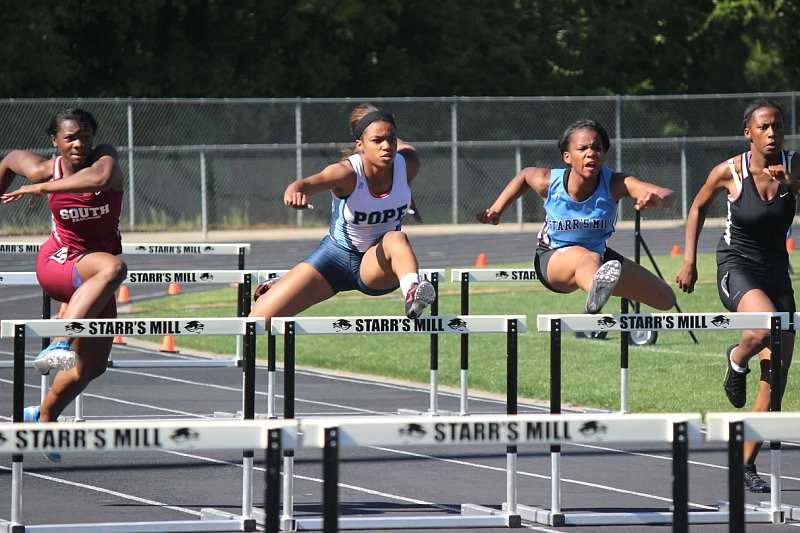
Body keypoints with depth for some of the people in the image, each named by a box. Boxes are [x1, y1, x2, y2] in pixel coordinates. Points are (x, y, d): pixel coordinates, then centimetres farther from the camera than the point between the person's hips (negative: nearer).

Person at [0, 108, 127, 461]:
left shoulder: (104, 158, -11)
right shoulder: (44, 170, -8)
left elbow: (101, 178, -37)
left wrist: (42, 189, -35)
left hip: (90, 272, 4)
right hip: (58, 261, -4)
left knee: (91, 366, 9)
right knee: (112, 268, -40)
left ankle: (44, 417, 34)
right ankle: (59, 345, -55)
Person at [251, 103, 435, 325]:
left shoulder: (407, 164, -19)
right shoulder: (347, 173, -30)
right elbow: (314, 181, -54)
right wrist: (296, 189, -73)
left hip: (378, 264, 1)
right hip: (338, 255, -1)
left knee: (396, 239, -36)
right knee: (260, 317, 0)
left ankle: (412, 293, -63)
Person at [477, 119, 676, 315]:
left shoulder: (615, 184, -26)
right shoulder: (548, 183, -22)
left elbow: (666, 195, -40)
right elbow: (525, 175, 4)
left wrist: (654, 199, -63)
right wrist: (496, 209, 2)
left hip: (600, 258, 4)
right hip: (553, 259, -4)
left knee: (665, 299, 2)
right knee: (589, 259, -42)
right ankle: (596, 295, -81)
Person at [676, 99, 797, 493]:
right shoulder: (729, 172, -9)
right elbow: (698, 207, 7)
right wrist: (689, 261, 3)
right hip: (736, 266, -4)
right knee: (766, 325, -37)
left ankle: (747, 465, 12)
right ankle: (736, 361, 0)